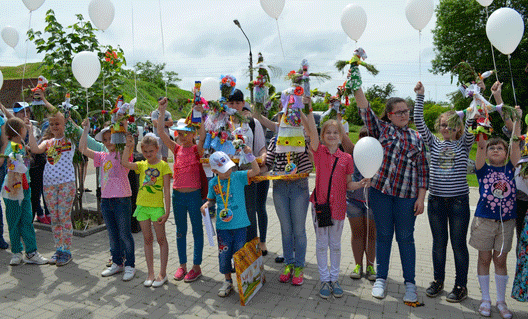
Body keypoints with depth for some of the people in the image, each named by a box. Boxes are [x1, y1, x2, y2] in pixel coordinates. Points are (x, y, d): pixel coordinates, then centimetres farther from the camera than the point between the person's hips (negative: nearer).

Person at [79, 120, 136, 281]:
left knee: (125, 234, 1)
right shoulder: (103, 156, 13)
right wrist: (86, 129, 6)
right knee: (113, 235, 15)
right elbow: (82, 149, 8)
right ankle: (117, 263, 28)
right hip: (106, 200, 6)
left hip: (122, 200, -6)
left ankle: (130, 265, 13)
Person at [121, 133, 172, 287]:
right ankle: (150, 273, 20)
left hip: (157, 206, -4)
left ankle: (162, 273, 14)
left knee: (161, 239, 4)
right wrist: (128, 146, -11)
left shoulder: (163, 166, -5)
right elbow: (124, 163, -10)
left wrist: (167, 211, -12)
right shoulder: (142, 165, 8)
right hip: (142, 205, 5)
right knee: (147, 239, 10)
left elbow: (166, 191, -8)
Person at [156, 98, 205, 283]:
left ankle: (196, 266, 18)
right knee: (180, 231, 13)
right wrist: (161, 112, -13)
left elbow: (203, 135, -25)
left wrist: (199, 115, -32)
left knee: (197, 230, 6)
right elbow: (161, 133, -4)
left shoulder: (197, 149, -5)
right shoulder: (176, 149, 5)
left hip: (194, 194, -4)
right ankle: (182, 265, 27)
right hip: (177, 194, 5)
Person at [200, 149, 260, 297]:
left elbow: (256, 171, -15)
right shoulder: (213, 183, 1)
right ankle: (228, 281, 31)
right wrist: (206, 205, -6)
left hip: (240, 224, -2)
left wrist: (250, 155, -26)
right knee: (224, 254, 9)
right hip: (222, 225, 2)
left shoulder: (238, 176, -6)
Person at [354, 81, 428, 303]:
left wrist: (421, 197, 2)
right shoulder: (381, 128, 8)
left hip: (407, 195, 1)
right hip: (380, 191, -1)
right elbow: (365, 110, -6)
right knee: (383, 234, 8)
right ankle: (381, 279, 22)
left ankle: (410, 283, 21)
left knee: (405, 237, 7)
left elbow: (422, 170, 10)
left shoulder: (416, 138, 13)